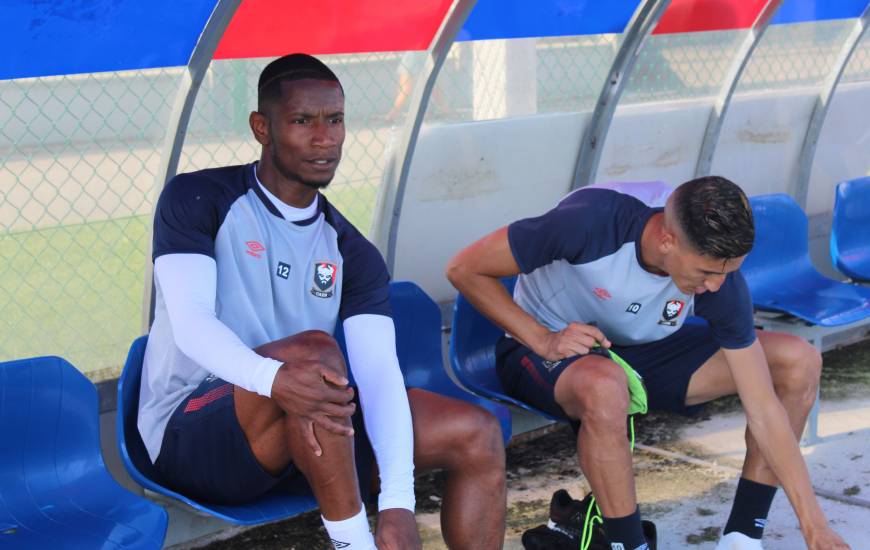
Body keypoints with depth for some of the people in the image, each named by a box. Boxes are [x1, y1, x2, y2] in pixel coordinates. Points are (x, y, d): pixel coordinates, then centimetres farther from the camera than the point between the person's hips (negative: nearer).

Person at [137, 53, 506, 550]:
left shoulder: (352, 252, 6)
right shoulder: (198, 200, -4)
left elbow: (379, 372, -9)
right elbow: (191, 323, -20)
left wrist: (398, 503, -25)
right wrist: (273, 376, -43)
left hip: (310, 434, 5)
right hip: (188, 437, -5)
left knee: (477, 433, -8)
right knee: (316, 350, -34)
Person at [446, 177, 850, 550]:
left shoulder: (719, 278, -21)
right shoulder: (590, 221, -33)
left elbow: (764, 411, -17)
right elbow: (464, 269, -22)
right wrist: (542, 339, -29)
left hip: (641, 351, 5)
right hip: (541, 349, -4)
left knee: (798, 361, -11)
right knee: (605, 387, -43)